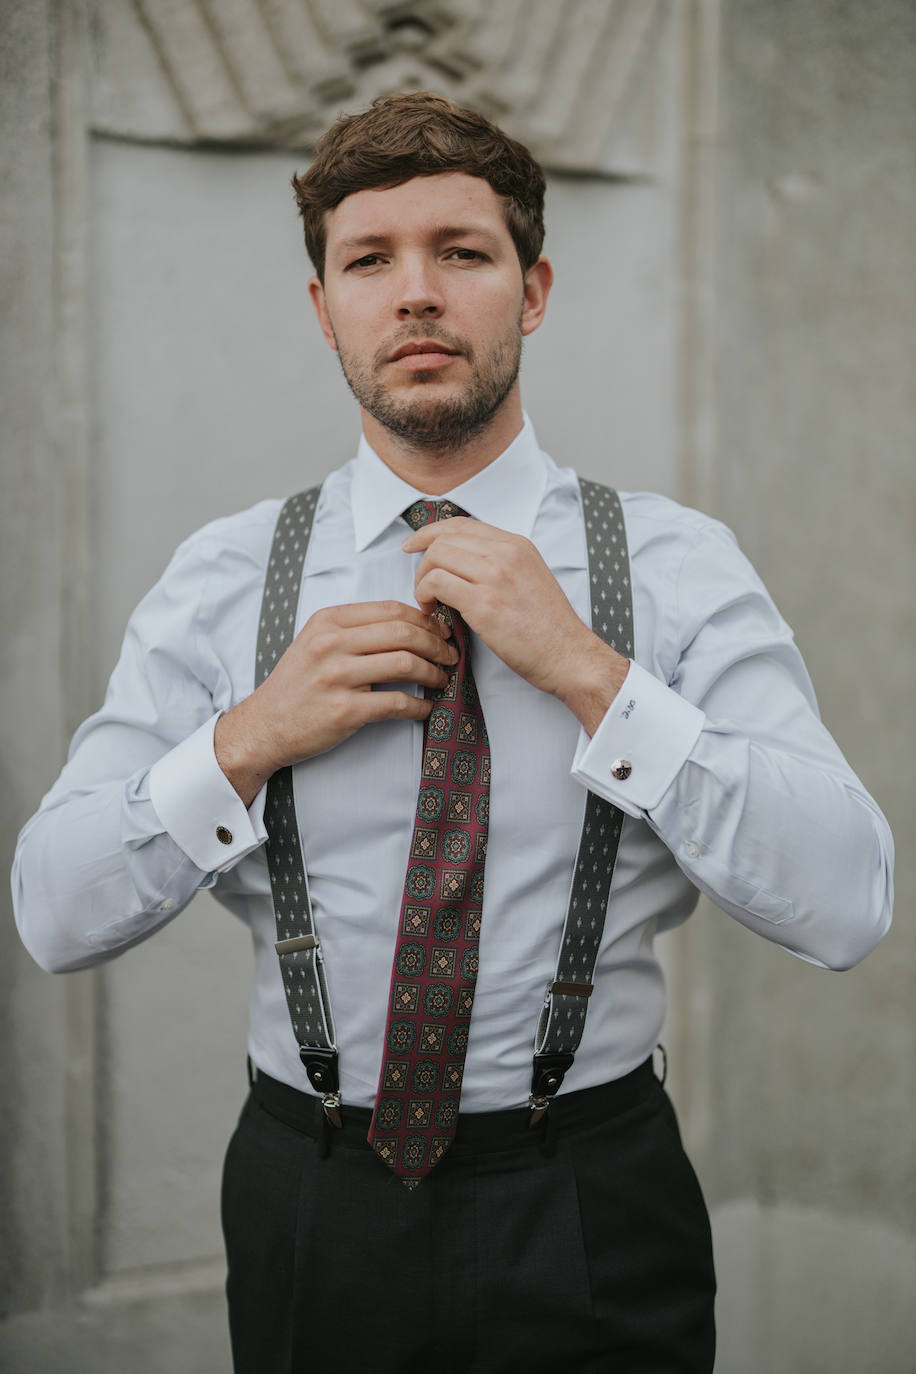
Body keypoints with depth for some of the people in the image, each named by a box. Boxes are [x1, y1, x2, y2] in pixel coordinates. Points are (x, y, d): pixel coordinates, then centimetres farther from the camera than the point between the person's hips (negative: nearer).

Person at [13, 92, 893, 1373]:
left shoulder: (680, 566, -7)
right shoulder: (222, 580, -2)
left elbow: (847, 908, -16)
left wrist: (586, 670, -23)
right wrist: (250, 741, -18)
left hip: (591, 1222, -1)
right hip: (310, 1214, 2)